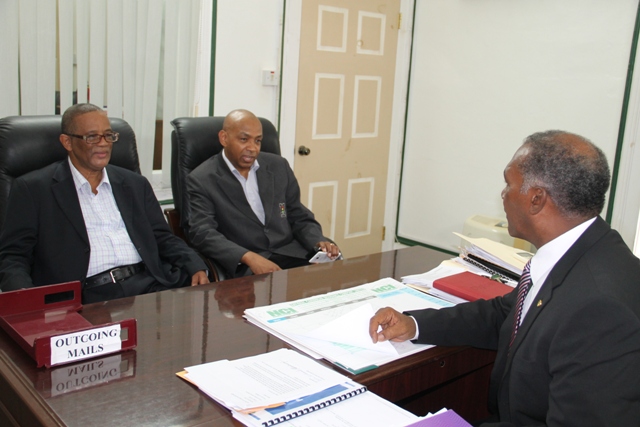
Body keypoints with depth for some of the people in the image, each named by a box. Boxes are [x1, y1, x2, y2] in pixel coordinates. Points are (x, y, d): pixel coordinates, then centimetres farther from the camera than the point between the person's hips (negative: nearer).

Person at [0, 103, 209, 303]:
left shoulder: (135, 184, 21)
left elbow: (164, 238, 20)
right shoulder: (33, 189, 8)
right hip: (87, 300, -4)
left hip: (151, 287, 4)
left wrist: (196, 267, 0)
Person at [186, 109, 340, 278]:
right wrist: (248, 257, -25)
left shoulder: (279, 167, 13)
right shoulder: (201, 180, 0)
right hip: (244, 268, -5)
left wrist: (319, 242, -4)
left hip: (292, 256, 5)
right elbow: (201, 232, -11)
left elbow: (299, 217, 17)